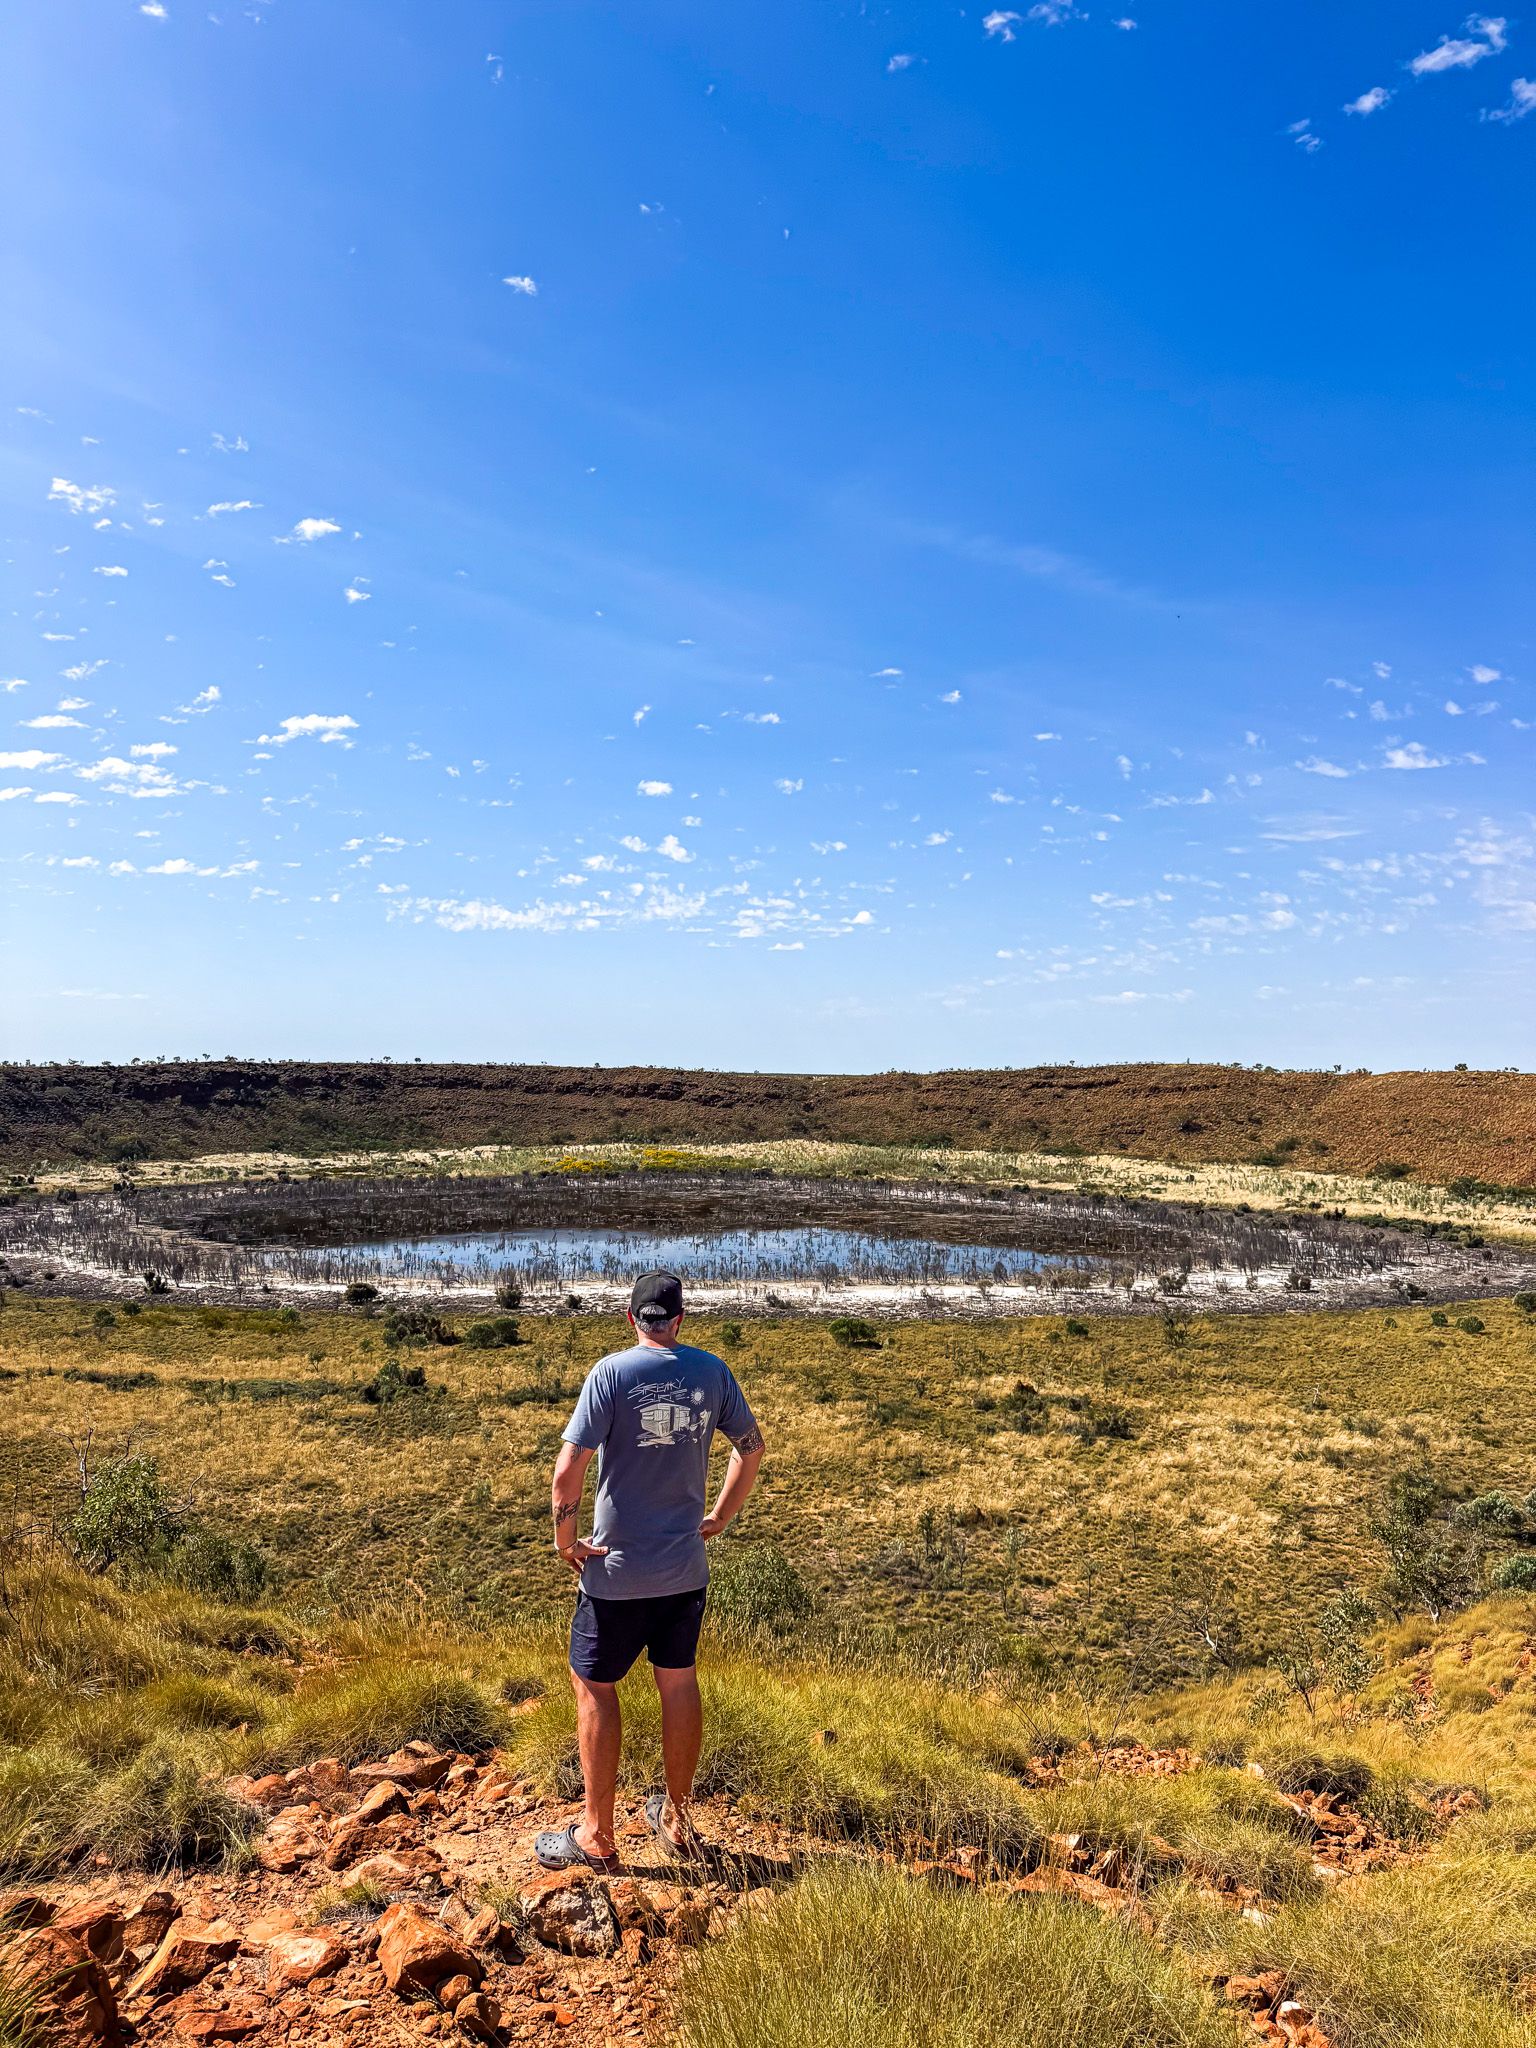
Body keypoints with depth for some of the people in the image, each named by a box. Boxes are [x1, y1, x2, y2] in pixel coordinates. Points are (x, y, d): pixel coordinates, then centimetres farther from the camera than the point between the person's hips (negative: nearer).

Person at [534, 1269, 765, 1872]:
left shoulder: (612, 1372, -15)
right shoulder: (712, 1371, -2)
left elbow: (568, 1470, -20)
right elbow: (751, 1447, 9)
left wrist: (564, 1540, -5)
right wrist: (721, 1516, 18)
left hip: (619, 1571, -4)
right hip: (687, 1567, 4)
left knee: (594, 1687, 12)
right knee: (679, 1682, 19)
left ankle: (596, 1837, 21)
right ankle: (676, 1817, 34)